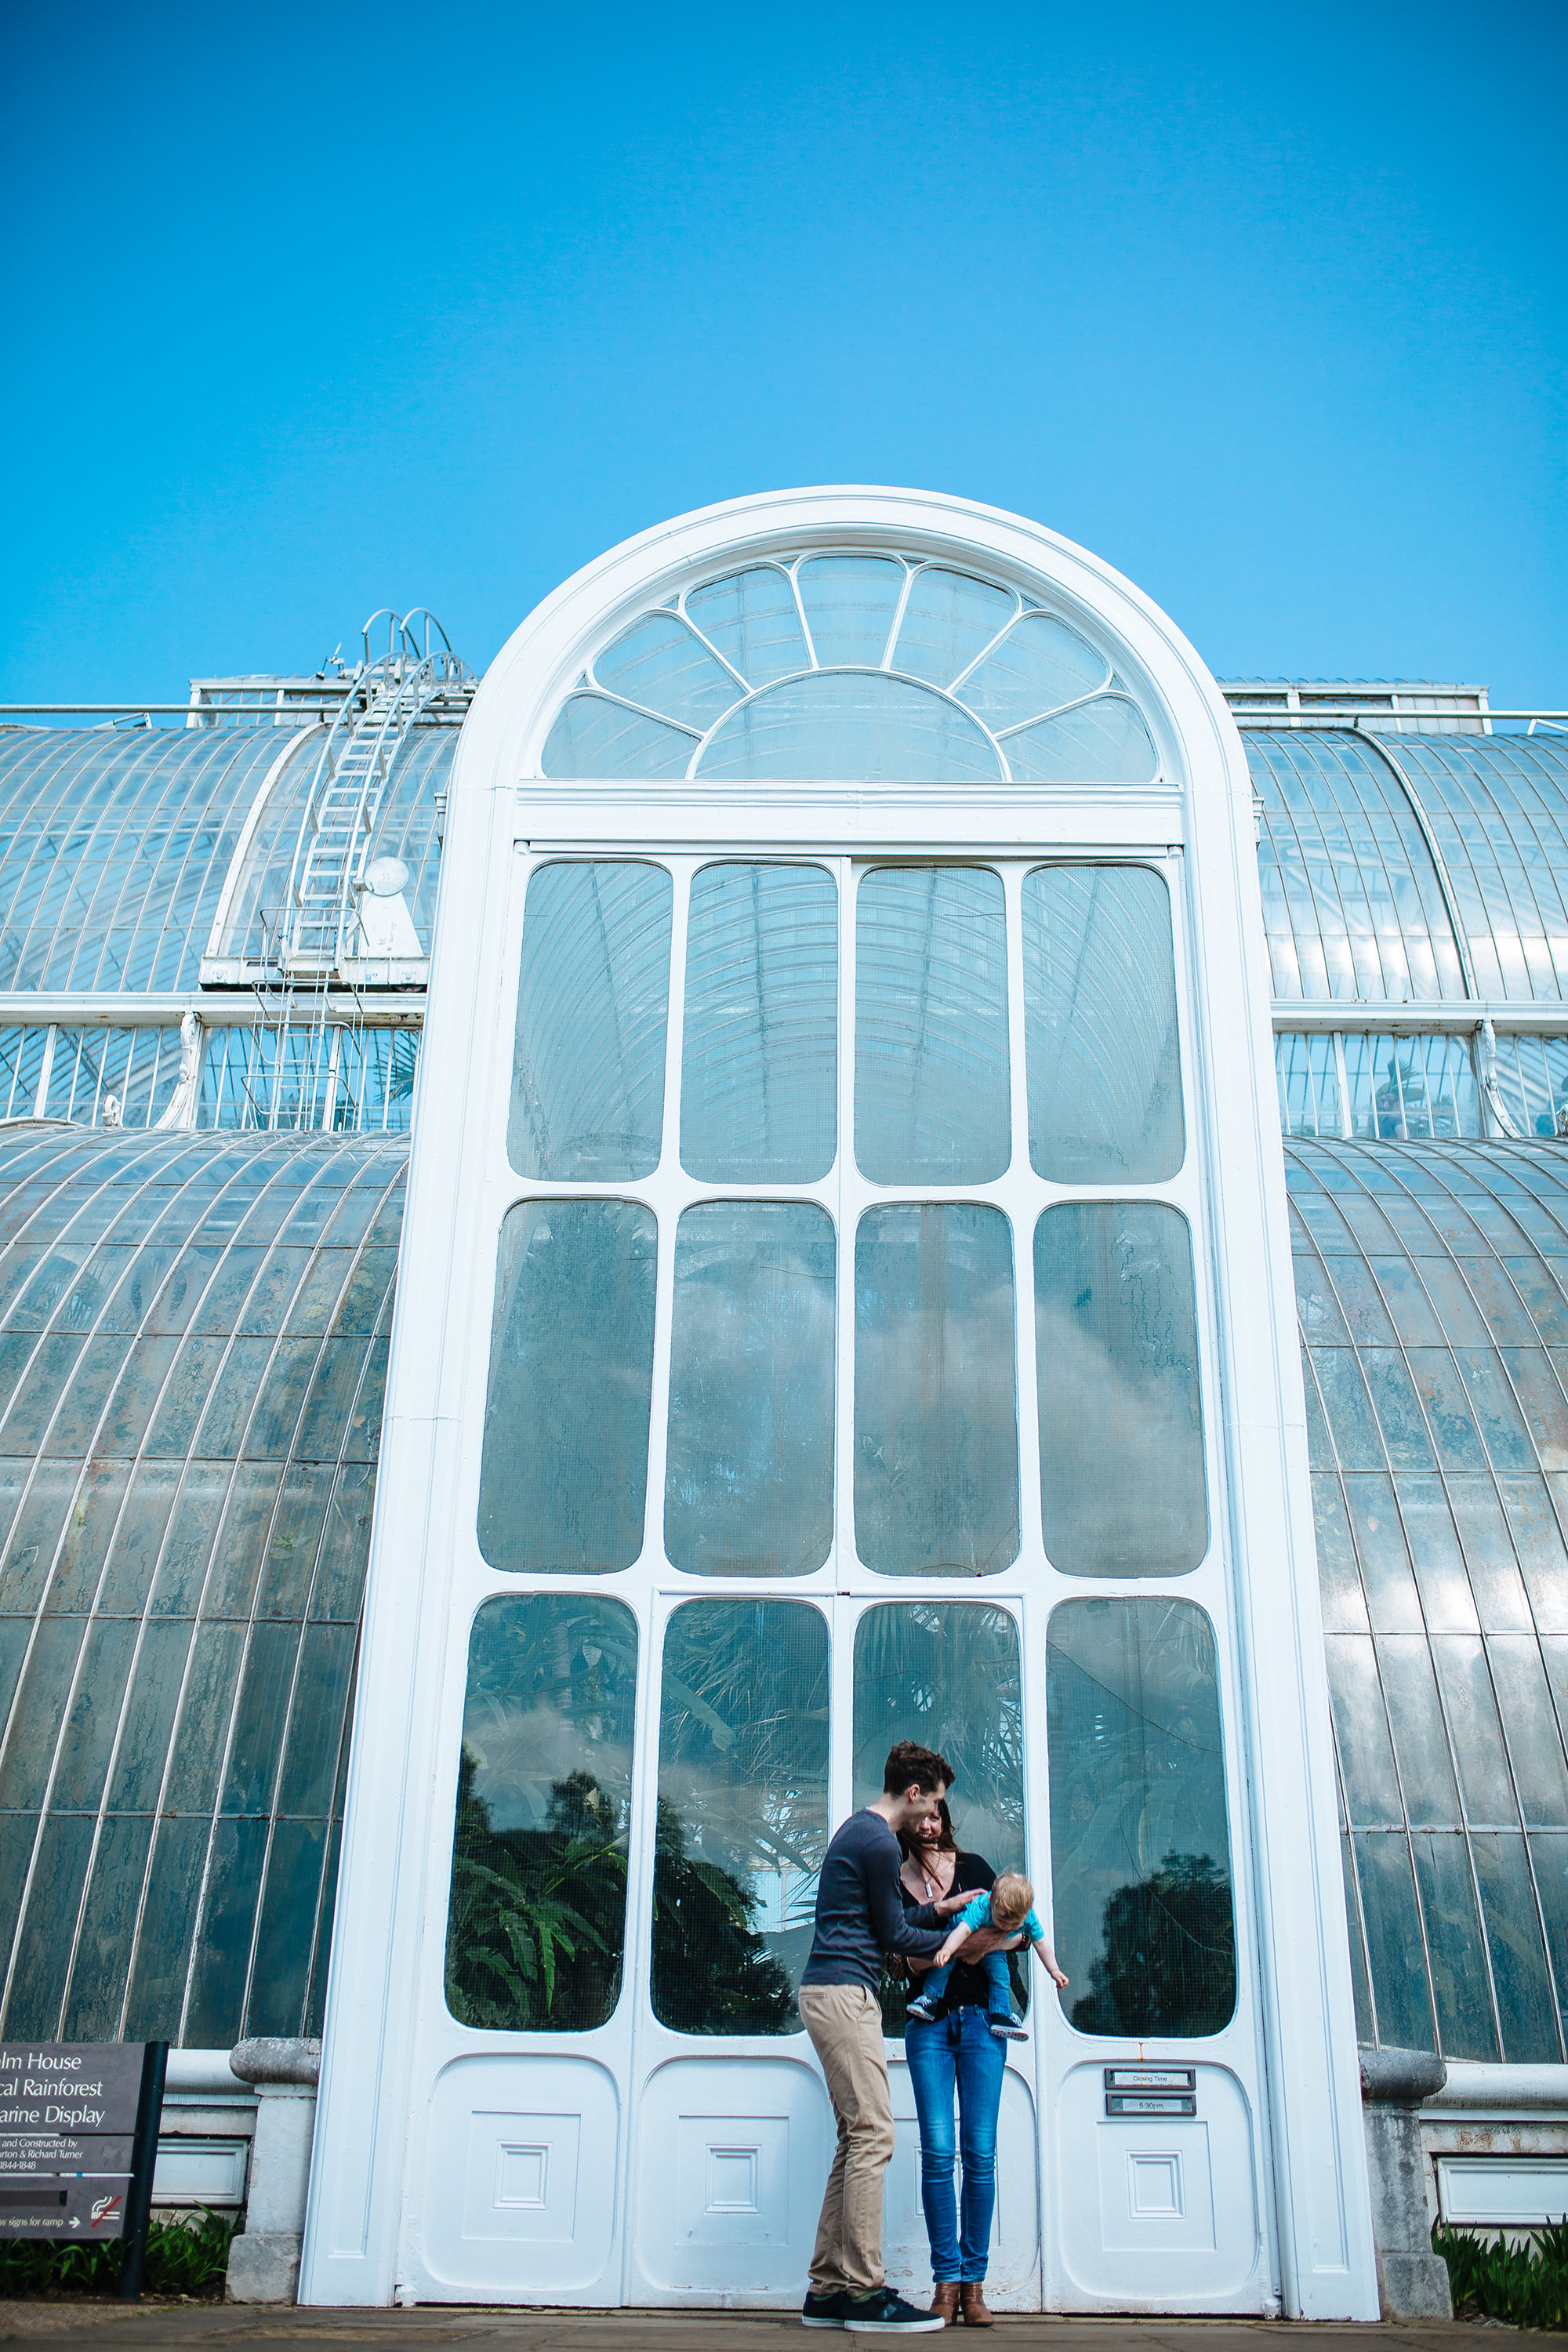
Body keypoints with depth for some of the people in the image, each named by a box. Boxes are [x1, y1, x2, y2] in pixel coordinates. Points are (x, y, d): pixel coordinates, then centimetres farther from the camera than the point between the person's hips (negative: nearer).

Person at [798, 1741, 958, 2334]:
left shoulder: (860, 1829, 18)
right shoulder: (880, 1842, -13)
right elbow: (893, 1935, -6)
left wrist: (942, 1909, 21)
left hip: (831, 1993, 11)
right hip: (845, 1992, -11)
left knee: (857, 2139, 9)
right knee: (872, 2134, -11)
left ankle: (827, 2288, 9)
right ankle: (865, 2291, -10)